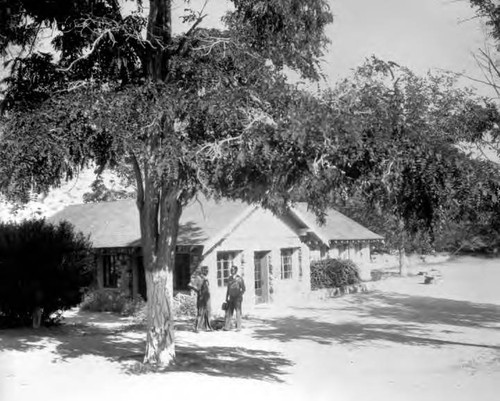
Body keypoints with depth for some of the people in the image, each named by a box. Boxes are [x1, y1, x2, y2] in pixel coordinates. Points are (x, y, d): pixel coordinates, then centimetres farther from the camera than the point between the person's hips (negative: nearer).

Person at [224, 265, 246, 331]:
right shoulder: (229, 278, 10)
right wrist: (226, 297, 14)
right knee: (229, 312, 0)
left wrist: (240, 295, -12)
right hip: (231, 297, 5)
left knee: (238, 312, -5)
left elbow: (243, 289, -4)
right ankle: (227, 326, 0)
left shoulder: (239, 278, -7)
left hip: (237, 297, -5)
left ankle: (238, 327, -2)